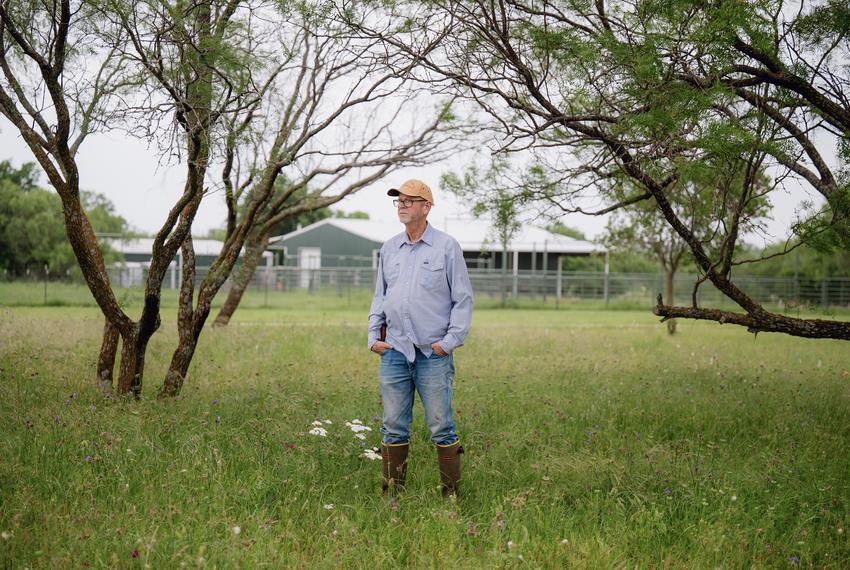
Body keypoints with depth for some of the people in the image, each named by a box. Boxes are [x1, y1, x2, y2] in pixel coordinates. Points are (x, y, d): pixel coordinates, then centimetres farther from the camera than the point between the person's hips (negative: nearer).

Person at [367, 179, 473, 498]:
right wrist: (374, 336, 9)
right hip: (394, 352, 4)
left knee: (441, 427, -2)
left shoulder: (447, 247, -1)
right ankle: (391, 493, 12)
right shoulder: (389, 249, 13)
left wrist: (451, 340, -9)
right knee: (393, 427, 6)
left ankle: (451, 494, 6)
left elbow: (463, 298, -1)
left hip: (434, 354, -4)